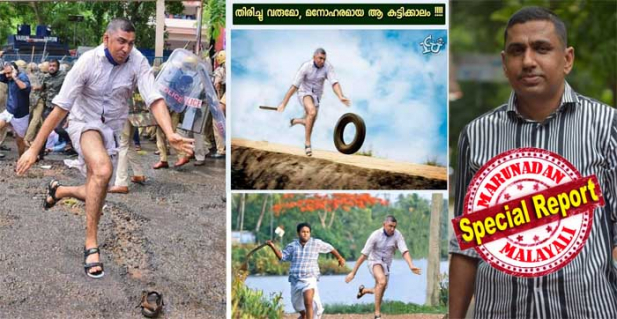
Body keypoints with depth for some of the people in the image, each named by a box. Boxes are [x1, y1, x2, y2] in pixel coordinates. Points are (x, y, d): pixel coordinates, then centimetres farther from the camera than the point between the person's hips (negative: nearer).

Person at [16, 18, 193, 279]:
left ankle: (58, 190, 44)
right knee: (103, 169, -34)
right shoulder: (88, 62, -20)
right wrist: (34, 149, -21)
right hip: (84, 123, -4)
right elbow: (60, 108, -19)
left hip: (114, 130, 4)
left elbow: (155, 100, -26)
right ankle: (91, 244, -23)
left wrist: (170, 135, -44)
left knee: (95, 195, 9)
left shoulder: (137, 62, -16)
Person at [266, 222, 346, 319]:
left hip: (309, 278, -4)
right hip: (295, 280, 4)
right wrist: (273, 247, -11)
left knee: (308, 303, -26)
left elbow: (330, 248, 14)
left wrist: (340, 258, 26)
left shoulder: (316, 243, 0)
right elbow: (282, 257, 3)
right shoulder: (292, 245, 7)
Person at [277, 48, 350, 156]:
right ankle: (307, 143, -25)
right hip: (305, 93, -4)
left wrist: (341, 97, -47)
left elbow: (335, 84, -28)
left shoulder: (328, 67, -18)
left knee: (309, 123, 14)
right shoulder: (306, 67, -23)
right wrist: (283, 103, -20)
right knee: (312, 112, -34)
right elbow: (294, 86, -20)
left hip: (316, 96, 4)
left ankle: (295, 121, 51)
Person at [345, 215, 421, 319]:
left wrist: (411, 266, -44)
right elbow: (363, 255, -18)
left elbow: (405, 252, -25)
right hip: (374, 262, -5)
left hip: (386, 265, 5)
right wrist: (353, 272, -18)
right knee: (382, 281, -33)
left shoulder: (397, 235, -15)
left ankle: (363, 290, 48)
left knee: (380, 292, 14)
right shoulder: (375, 235, -21)